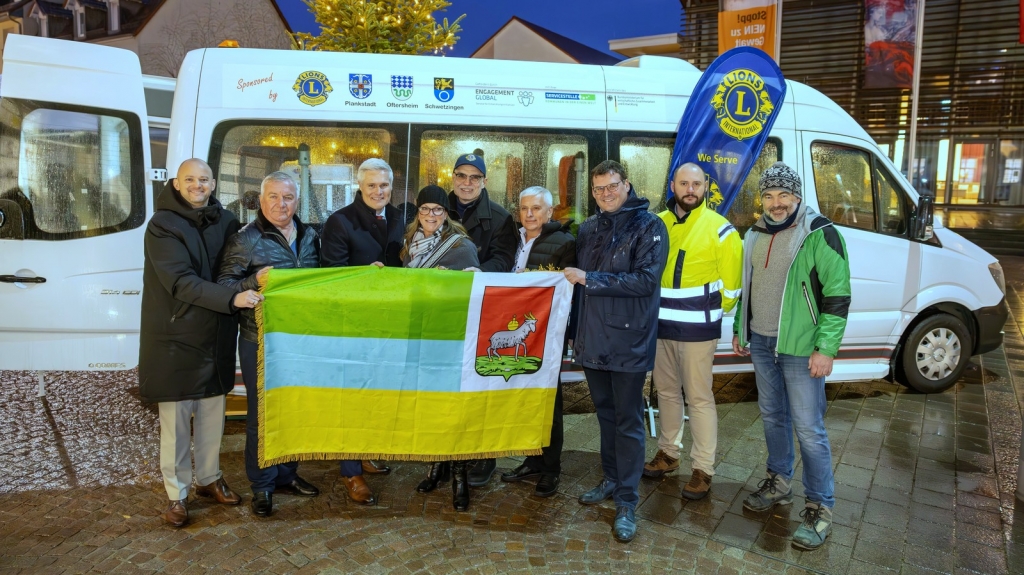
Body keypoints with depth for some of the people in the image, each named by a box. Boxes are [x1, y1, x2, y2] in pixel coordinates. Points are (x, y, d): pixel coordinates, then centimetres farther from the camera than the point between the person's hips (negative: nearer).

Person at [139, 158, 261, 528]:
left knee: (212, 414, 15)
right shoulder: (162, 226, -11)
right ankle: (176, 494, 19)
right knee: (176, 421, 4)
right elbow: (181, 282, -21)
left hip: (216, 337, 5)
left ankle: (209, 479, 32)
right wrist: (232, 298, -32)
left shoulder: (225, 222, 5)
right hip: (174, 338, -4)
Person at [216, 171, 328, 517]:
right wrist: (254, 281, -25)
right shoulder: (245, 240, -7)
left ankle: (286, 475, 33)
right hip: (260, 341, -5)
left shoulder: (310, 237, 9)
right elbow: (223, 284, -8)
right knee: (262, 414, 4)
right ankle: (261, 485, 20)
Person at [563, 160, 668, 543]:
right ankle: (612, 480, 33)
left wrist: (590, 279, -18)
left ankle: (627, 502, 10)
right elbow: (577, 277, 20)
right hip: (592, 339, 6)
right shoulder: (588, 229, 11)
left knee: (628, 422, 2)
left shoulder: (648, 226, -6)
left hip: (628, 342, -6)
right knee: (605, 414, 17)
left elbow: (646, 280, -18)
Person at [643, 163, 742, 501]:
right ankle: (668, 452, 30)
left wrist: (715, 312, 3)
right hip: (660, 325, 5)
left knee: (698, 398, -1)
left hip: (697, 329, -5)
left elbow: (731, 281, -3)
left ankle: (703, 469, 9)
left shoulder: (719, 229, -6)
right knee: (666, 391, 15)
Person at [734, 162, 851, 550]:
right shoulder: (756, 234, 9)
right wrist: (740, 330, 19)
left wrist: (826, 348, -17)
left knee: (808, 427, -2)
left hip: (800, 347, -7)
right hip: (761, 343, 7)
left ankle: (820, 508, 10)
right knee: (772, 416, 18)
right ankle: (779, 483, 35)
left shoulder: (819, 233, -12)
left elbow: (838, 295, -13)